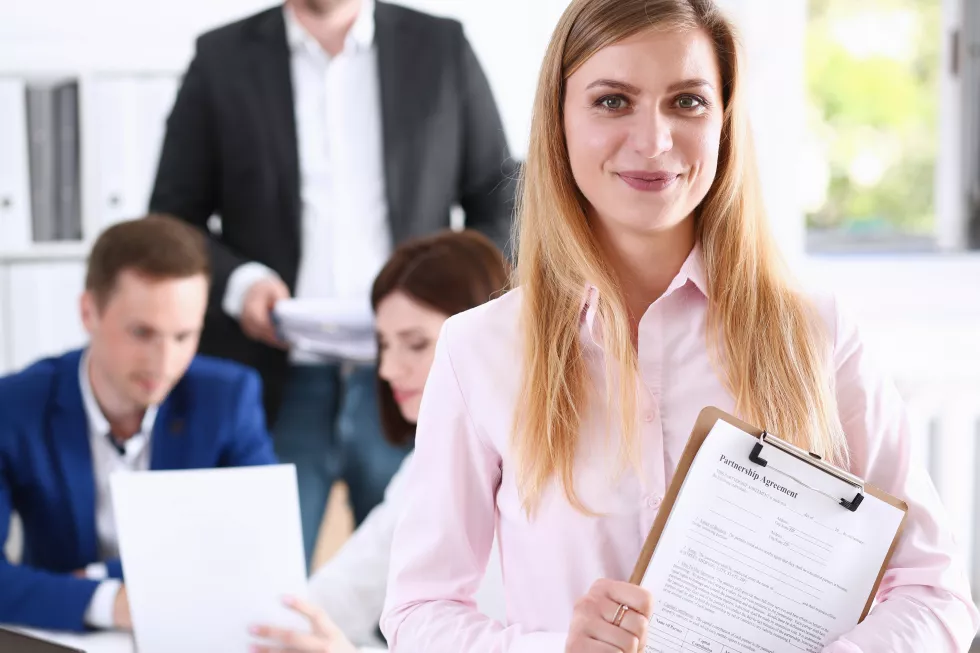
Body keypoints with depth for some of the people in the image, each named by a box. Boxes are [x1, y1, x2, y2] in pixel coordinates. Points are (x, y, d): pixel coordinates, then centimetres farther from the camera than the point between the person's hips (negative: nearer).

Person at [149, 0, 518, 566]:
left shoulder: (441, 47, 7)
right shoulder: (223, 59, 6)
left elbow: (500, 199, 10)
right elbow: (172, 220, 7)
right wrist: (236, 281, -12)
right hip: (275, 390, 0)